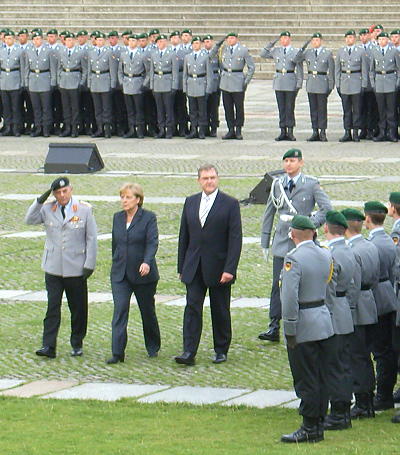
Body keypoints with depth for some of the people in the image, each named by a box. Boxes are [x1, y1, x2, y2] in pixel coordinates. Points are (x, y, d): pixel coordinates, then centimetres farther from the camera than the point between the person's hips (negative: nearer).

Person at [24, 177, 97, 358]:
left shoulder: (84, 209, -1)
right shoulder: (47, 209, 5)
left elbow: (91, 239, 1)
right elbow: (29, 220, -1)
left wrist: (89, 265, -5)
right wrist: (39, 201, -11)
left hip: (76, 269, -1)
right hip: (53, 269, 1)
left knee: (78, 309, 6)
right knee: (52, 308, -5)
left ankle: (77, 344, 20)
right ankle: (48, 346, -6)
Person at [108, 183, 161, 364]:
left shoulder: (148, 218, -7)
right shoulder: (117, 218, 9)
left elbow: (152, 242, -18)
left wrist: (147, 262, -34)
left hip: (143, 274, -3)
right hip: (120, 274, 3)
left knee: (148, 311, 10)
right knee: (119, 311, -9)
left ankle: (153, 347, 31)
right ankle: (118, 353, -13)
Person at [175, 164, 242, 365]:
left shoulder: (230, 204, -5)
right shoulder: (191, 202, 8)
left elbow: (235, 239, -9)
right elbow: (184, 236, 13)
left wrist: (229, 269, -16)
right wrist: (181, 267, 10)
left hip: (219, 268, -3)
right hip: (194, 268, 3)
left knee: (220, 311, 7)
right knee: (192, 308, -5)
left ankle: (221, 350, 20)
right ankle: (189, 352, -9)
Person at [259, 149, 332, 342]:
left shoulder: (311, 184, -2)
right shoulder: (277, 184, 9)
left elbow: (327, 209, -4)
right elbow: (269, 213, 14)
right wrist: (265, 242, 13)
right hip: (282, 242, 3)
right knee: (278, 284, -3)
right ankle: (274, 328, -2)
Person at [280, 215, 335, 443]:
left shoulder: (294, 258, -17)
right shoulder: (325, 255, 4)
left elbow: (290, 298, -21)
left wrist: (290, 330, -16)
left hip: (304, 328, -7)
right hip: (325, 323, 7)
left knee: (306, 380, -1)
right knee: (322, 379, 12)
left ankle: (310, 429, 3)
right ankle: (319, 423, 19)